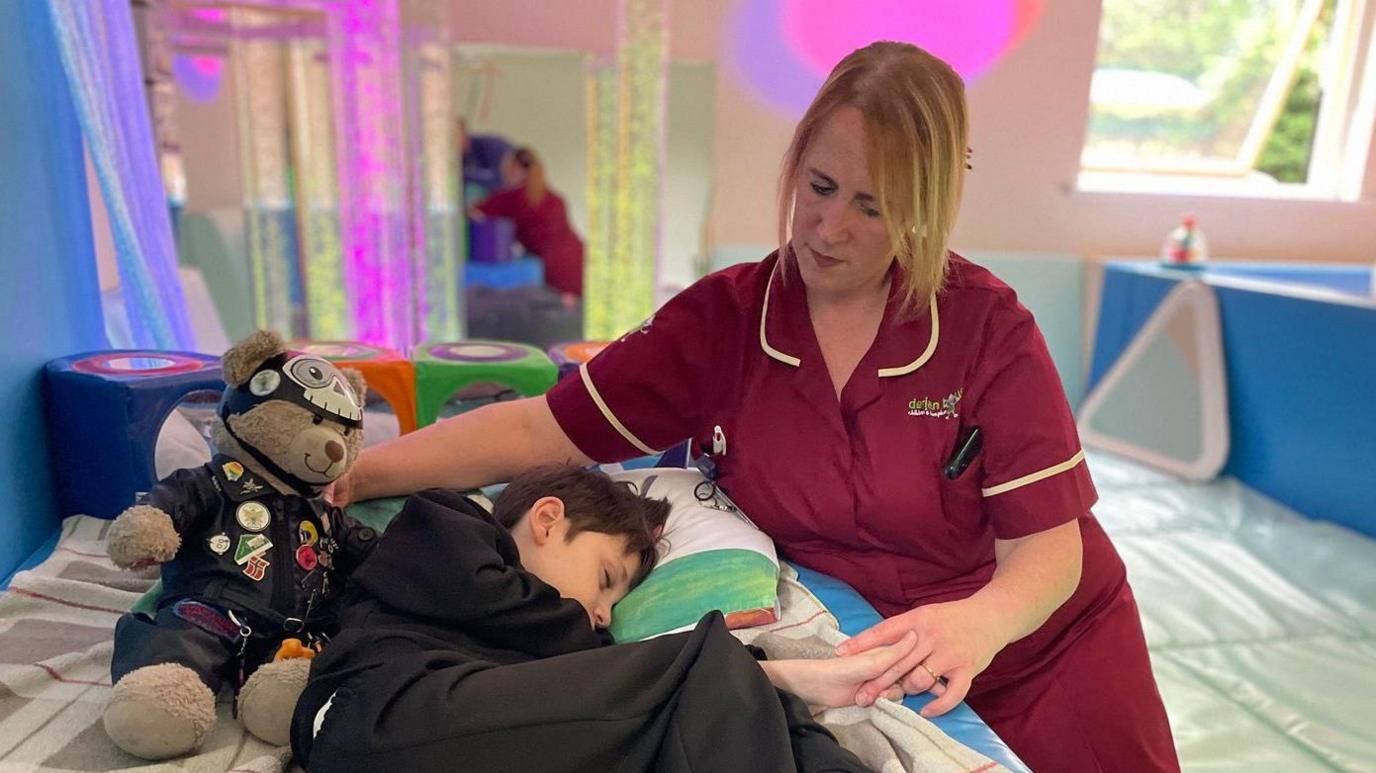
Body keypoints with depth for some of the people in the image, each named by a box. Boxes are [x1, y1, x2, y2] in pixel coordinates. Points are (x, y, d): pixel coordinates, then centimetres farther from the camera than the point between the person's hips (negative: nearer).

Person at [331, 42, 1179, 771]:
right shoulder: (721, 321, -14)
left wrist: (978, 621, -40)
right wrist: (361, 472, -26)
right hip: (872, 669, 1)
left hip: (1045, 653, 0)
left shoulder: (990, 328, -19)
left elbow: (1049, 545, -19)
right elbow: (539, 429, -18)